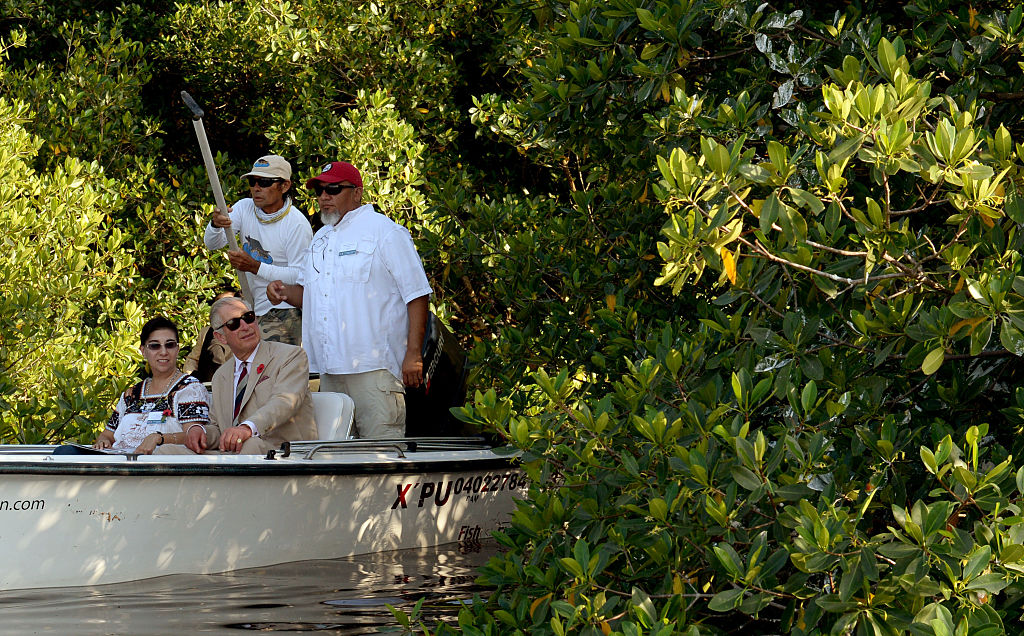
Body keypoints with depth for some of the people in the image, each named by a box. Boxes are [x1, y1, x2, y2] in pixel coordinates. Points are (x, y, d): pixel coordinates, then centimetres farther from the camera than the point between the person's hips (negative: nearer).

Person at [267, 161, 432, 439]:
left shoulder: (386, 233, -3)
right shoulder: (322, 238, 21)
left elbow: (417, 295, -7)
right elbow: (308, 291, 31)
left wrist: (413, 354, -13)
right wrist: (285, 291, 7)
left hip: (374, 368, -8)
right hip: (330, 370, 8)